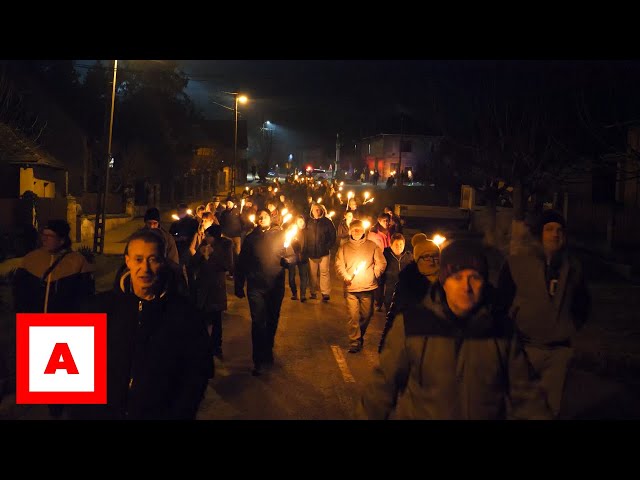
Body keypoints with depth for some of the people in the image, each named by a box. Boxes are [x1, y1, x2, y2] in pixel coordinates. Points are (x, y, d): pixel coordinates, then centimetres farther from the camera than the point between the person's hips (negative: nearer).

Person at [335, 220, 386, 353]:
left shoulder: (372, 245, 4)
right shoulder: (344, 247, 5)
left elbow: (381, 263, 5)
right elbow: (339, 265, 1)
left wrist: (375, 274, -6)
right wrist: (346, 276, -14)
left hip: (368, 287, 1)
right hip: (351, 287, -1)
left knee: (366, 315, 11)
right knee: (353, 316, -6)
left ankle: (360, 336, 34)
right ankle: (354, 342, 2)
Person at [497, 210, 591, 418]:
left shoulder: (573, 266, 7)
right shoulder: (516, 264, -4)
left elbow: (583, 302, 22)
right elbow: (501, 303, 0)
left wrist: (572, 326, 13)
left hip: (560, 350, 3)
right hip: (524, 346, -3)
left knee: (552, 407, 10)